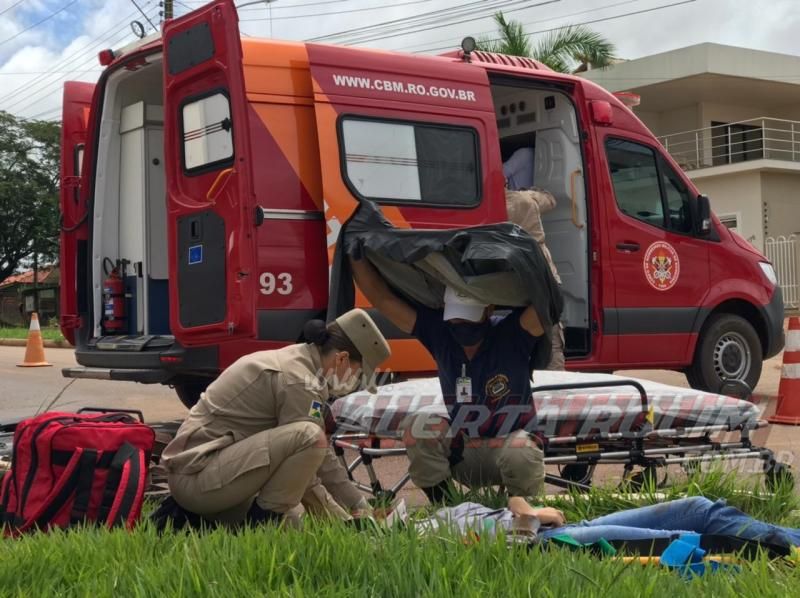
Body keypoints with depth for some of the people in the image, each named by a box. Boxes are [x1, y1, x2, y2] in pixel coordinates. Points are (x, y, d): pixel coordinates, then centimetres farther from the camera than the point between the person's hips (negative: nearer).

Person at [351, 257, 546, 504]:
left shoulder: (511, 335, -15)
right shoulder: (438, 332, -8)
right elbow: (380, 297, -12)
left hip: (508, 445, -3)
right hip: (462, 453, 3)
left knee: (522, 457, -35)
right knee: (419, 427, -23)